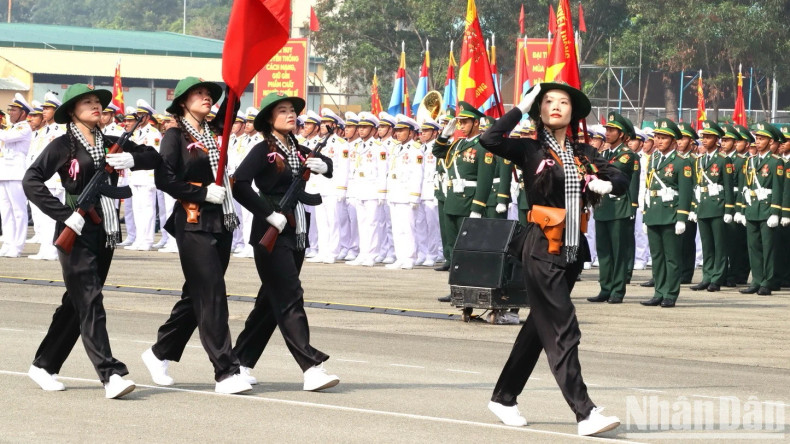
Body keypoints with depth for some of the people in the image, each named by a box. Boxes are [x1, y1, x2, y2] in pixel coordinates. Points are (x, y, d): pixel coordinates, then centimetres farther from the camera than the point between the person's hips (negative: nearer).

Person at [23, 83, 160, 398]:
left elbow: (154, 158, 13)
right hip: (78, 234, -7)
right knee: (89, 303, -12)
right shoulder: (63, 146, -5)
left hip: (105, 234, 7)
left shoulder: (110, 144, 13)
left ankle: (44, 366, 23)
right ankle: (111, 375, -19)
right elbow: (32, 181, -14)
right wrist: (65, 215, -20)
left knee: (75, 304, 12)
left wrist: (131, 158, -9)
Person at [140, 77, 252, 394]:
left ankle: (160, 354, 29)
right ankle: (226, 373, -13)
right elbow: (164, 179, -14)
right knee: (211, 296, -11)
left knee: (196, 295, 13)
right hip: (193, 223, -8)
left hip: (221, 223, 8)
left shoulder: (213, 135, 17)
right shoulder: (176, 136, -4)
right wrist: (202, 193, -17)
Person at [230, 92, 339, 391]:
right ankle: (312, 368, -18)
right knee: (290, 299, -11)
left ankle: (242, 362, 21)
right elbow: (239, 185, -20)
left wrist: (322, 165, -1)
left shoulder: (297, 149, 12)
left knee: (271, 301, 12)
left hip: (296, 233, 8)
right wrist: (269, 214, -20)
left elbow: (327, 166, 23)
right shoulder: (264, 150, -9)